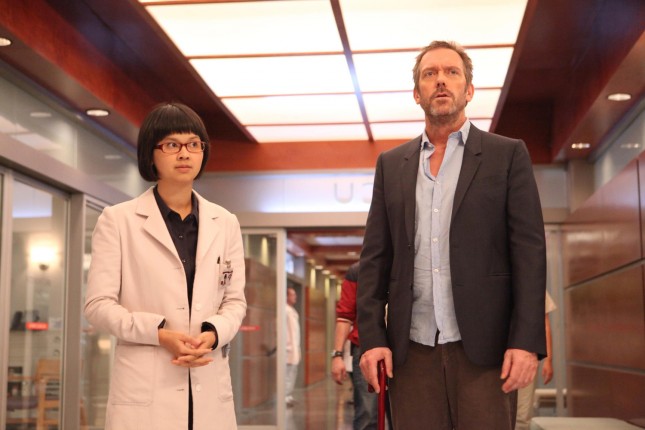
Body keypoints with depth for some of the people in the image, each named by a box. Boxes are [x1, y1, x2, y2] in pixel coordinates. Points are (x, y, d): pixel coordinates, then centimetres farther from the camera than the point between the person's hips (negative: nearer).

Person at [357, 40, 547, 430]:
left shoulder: (507, 155, 5)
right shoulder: (391, 164, 13)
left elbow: (529, 251, -1)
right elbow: (375, 257, 10)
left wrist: (526, 341, -11)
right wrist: (372, 337, 0)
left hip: (484, 346, -2)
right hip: (412, 350, 2)